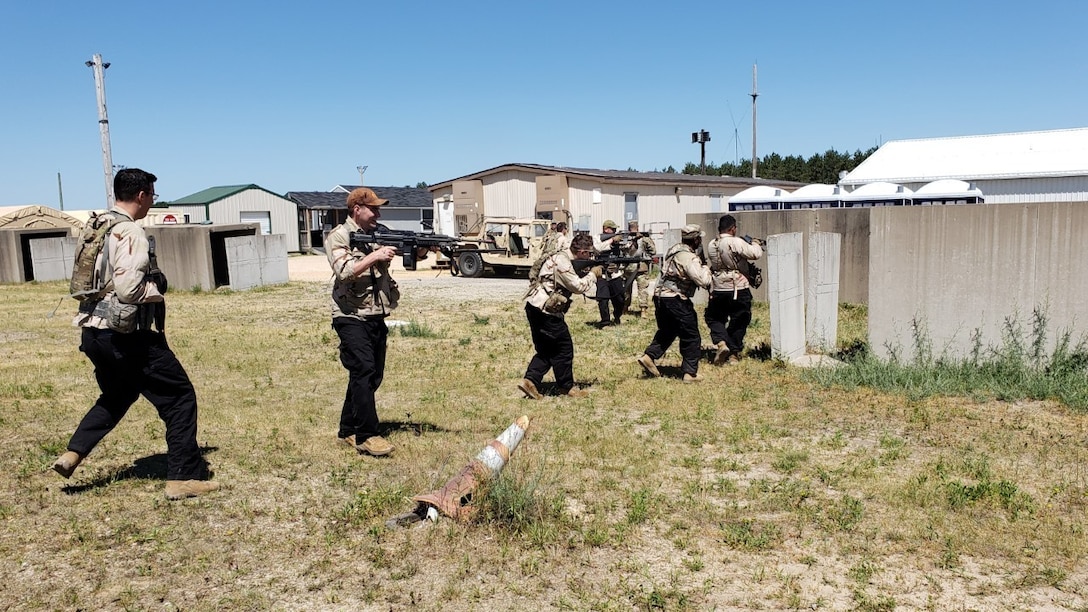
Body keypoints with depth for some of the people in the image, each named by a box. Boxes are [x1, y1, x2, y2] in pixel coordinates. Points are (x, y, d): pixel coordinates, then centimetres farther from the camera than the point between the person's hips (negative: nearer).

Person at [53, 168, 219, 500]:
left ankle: (72, 453, 25)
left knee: (117, 395, 31)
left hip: (94, 332, 9)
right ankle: (183, 477, 2)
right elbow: (128, 289, -27)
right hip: (127, 336, -9)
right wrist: (158, 288, -9)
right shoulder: (130, 233, -17)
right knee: (180, 398, 1)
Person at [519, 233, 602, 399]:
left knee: (546, 349, 14)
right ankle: (567, 386, 13)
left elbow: (575, 284, 17)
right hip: (545, 310, -10)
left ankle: (530, 381, 5)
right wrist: (594, 274, -3)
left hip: (535, 308, 10)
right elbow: (578, 286, -16)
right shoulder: (561, 261, -16)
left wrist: (590, 274, 4)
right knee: (563, 348, 2)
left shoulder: (566, 259, 15)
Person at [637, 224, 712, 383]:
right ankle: (690, 373, 7)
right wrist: (705, 268, -3)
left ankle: (648, 356, 11)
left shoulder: (673, 250, 11)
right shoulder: (689, 258, -16)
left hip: (660, 296, 8)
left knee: (666, 332, 24)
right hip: (676, 300, -8)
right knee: (691, 337, 4)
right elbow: (703, 281, -23)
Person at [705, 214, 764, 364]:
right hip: (739, 290, -3)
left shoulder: (711, 245, 4)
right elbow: (755, 254, -20)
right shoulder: (736, 242, -14)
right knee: (738, 323, 12)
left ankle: (720, 342, -5)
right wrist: (755, 244, 3)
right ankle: (734, 353, 16)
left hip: (718, 290, 3)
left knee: (713, 318, 18)